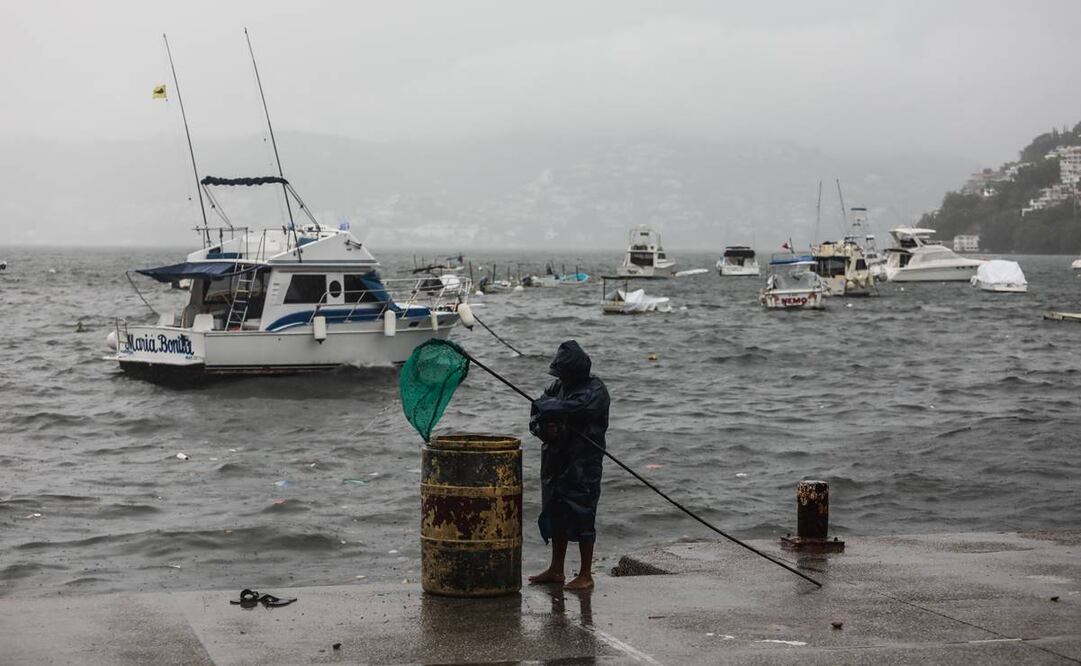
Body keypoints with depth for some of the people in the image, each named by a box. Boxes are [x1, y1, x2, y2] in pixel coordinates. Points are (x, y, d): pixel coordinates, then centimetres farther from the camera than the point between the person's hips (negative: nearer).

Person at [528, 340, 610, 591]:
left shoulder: (595, 392, -11)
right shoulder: (558, 387, 11)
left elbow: (570, 409, -27)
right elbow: (535, 418, 9)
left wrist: (545, 406, -12)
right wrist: (544, 428, -13)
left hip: (582, 465, -7)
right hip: (556, 461, 7)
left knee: (582, 517, -5)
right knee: (556, 514, 13)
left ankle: (586, 575, 3)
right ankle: (556, 570, 25)